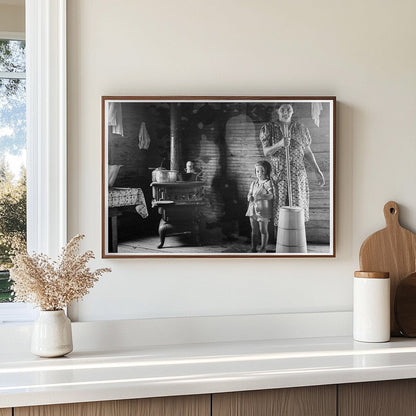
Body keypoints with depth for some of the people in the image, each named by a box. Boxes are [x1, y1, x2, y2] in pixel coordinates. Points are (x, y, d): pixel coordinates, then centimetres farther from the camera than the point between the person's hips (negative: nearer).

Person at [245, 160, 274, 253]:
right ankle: (253, 249, 22)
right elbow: (249, 194, 14)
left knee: (263, 230, 3)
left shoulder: (268, 183, -9)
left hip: (263, 210, -6)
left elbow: (271, 195, -20)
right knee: (254, 230, 13)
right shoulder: (254, 183, 11)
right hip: (253, 210, 6)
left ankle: (263, 249, 14)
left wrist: (261, 196, -34)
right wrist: (250, 197, -10)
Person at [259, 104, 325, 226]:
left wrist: (317, 171, 8)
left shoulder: (300, 129, 6)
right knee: (278, 211, -1)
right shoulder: (269, 128, 1)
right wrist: (280, 144, -25)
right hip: (278, 174, -1)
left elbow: (308, 152, 11)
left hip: (297, 175, 1)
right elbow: (266, 152, -7)